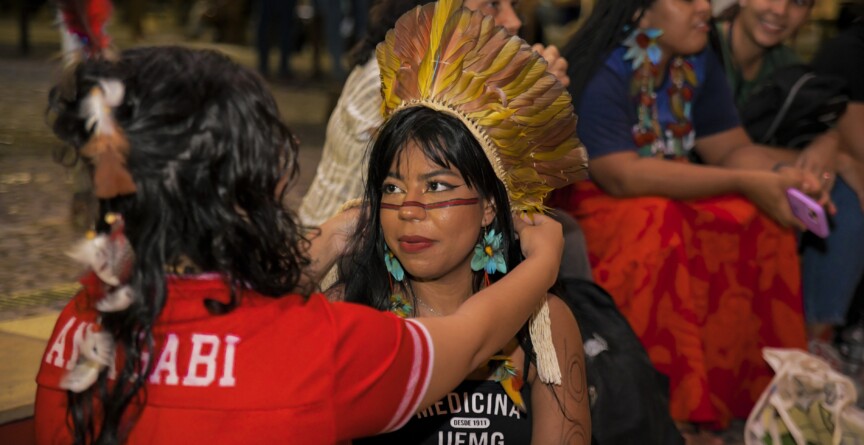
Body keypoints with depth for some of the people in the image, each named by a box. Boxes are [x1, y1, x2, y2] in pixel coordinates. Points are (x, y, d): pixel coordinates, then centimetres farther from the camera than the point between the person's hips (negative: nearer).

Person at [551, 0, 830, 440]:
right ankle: (668, 408, -29)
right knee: (654, 222, -36)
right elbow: (622, 175, -32)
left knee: (760, 219, -15)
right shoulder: (600, 76, -22)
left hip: (668, 196, 7)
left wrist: (781, 172, -20)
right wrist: (744, 183, -32)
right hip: (582, 202, -7)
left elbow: (732, 147, 4)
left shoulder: (698, 65, 2)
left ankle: (760, 385, -5)